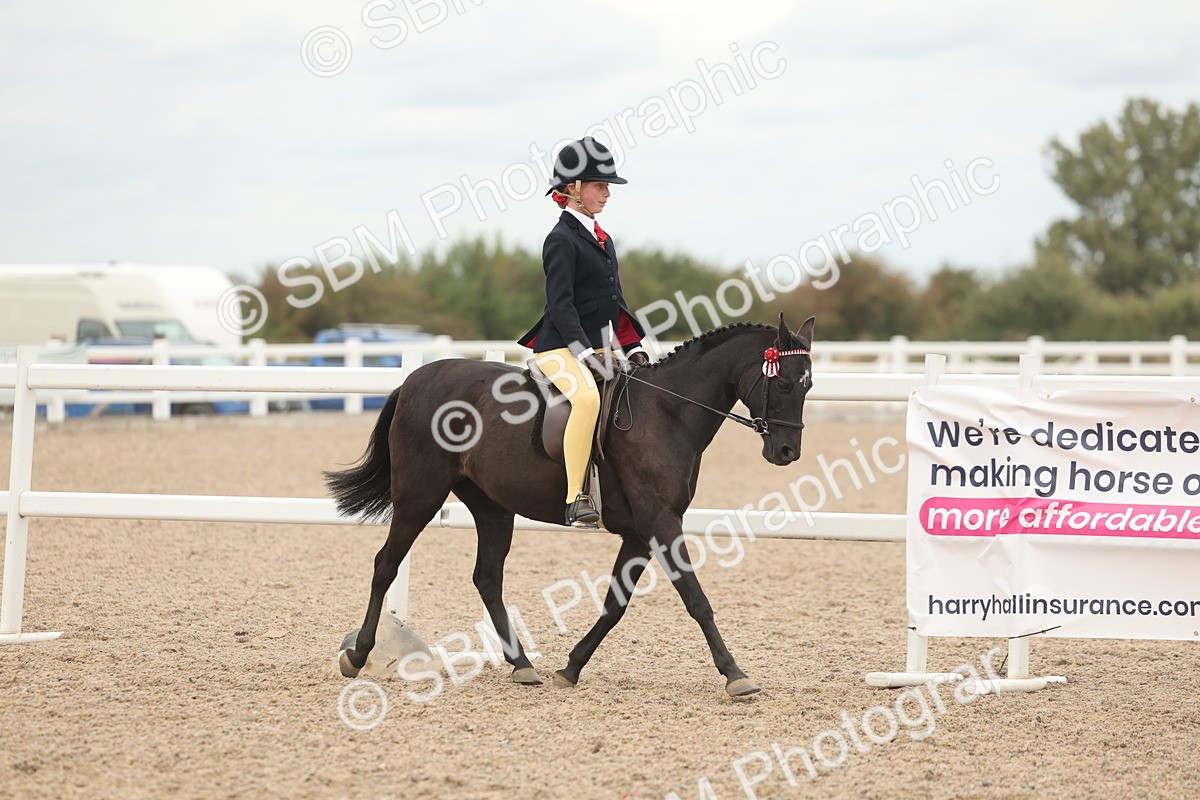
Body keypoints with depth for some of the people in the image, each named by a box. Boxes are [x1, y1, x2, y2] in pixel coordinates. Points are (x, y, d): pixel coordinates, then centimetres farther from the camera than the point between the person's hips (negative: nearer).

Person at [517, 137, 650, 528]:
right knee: (587, 398, -35)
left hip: (597, 349, 10)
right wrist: (584, 353, -25)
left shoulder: (602, 239, 17)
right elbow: (561, 305, -17)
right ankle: (575, 499, -35)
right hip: (560, 348, -10)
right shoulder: (562, 239, -9)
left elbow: (615, 301, 21)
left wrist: (634, 348, 11)